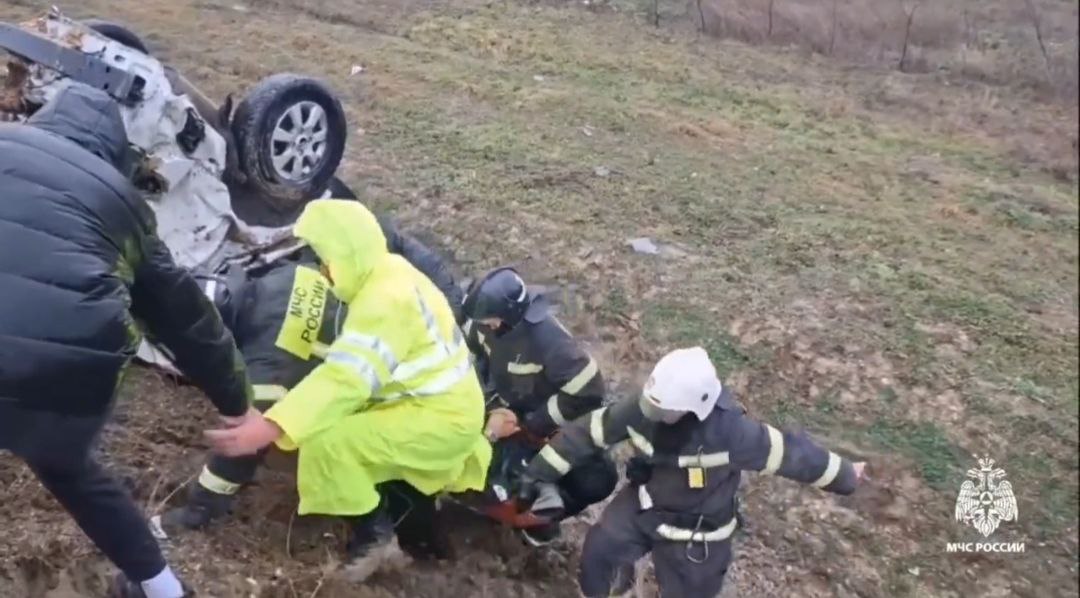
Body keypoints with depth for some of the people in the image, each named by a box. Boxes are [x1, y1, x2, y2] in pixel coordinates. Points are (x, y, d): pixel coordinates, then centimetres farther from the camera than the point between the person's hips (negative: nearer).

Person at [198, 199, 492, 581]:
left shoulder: (386, 299, -25)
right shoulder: (387, 275, 6)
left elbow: (344, 380, -36)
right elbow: (350, 362, 10)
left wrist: (267, 428, -43)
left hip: (441, 417, -10)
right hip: (437, 401, 10)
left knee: (325, 441, -22)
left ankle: (372, 531, -1)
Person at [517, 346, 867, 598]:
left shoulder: (730, 432, -36)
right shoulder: (642, 411, -25)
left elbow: (789, 452, -23)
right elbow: (589, 432, -14)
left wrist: (845, 478, -9)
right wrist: (537, 472, -10)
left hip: (695, 532, -3)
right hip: (642, 503, 3)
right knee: (599, 549, 0)